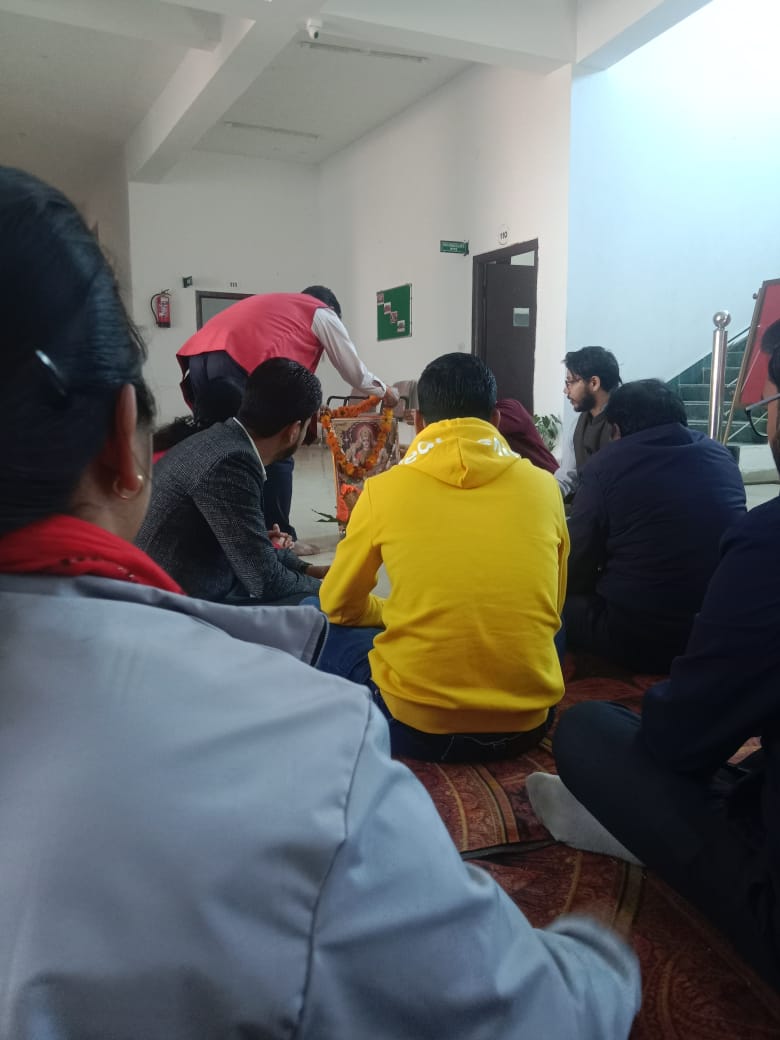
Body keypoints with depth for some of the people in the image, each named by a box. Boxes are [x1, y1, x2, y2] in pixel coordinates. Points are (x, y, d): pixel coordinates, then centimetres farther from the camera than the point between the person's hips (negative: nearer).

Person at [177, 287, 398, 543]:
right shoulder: (323, 314, 22)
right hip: (241, 359, -7)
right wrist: (383, 390, 46)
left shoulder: (273, 304, 39)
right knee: (275, 457, 3)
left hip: (198, 355, 7)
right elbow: (353, 370, 29)